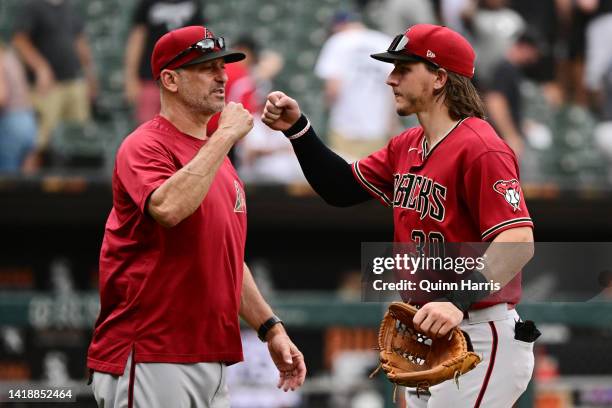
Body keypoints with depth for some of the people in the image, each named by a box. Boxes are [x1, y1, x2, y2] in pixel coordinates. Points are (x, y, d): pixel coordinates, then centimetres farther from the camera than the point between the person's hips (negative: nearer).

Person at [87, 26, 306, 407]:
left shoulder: (219, 160, 19)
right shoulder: (145, 146, -7)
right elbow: (169, 207, -29)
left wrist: (271, 328, 18)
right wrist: (225, 136, -20)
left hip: (210, 359, 8)